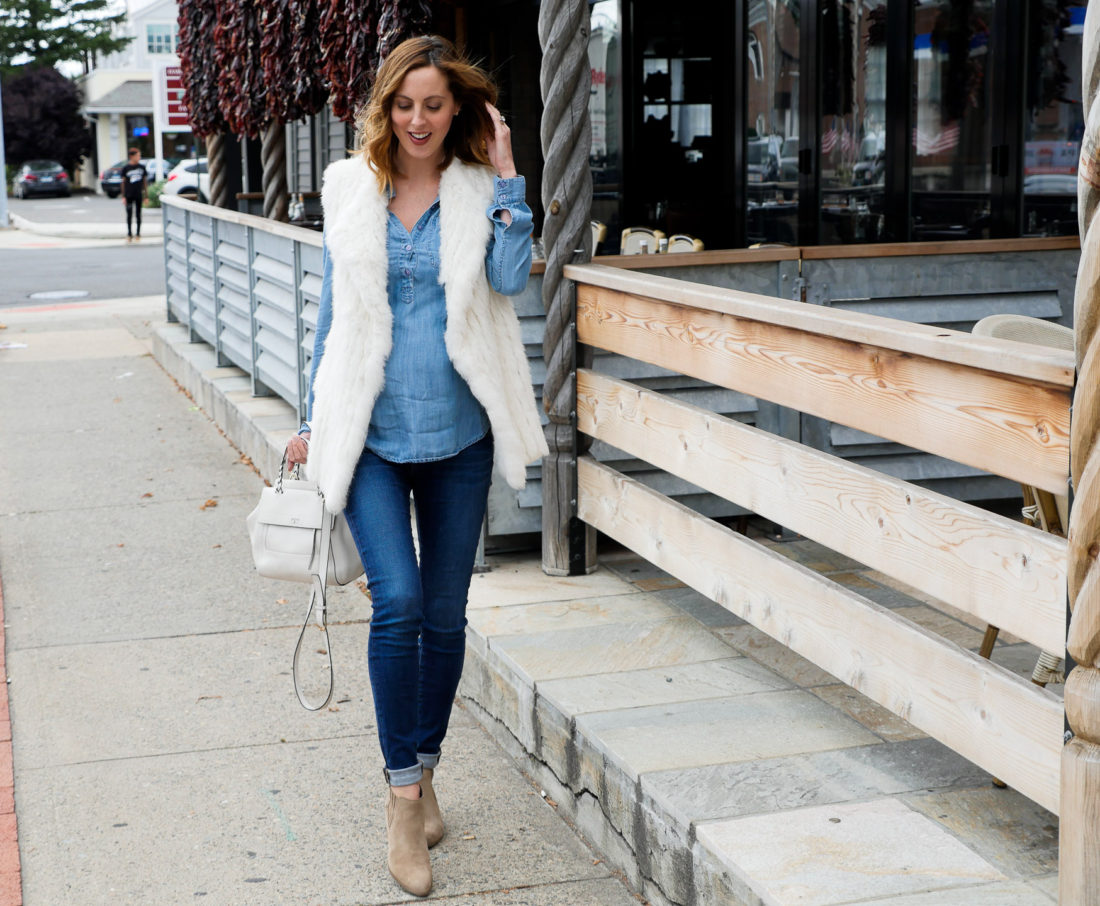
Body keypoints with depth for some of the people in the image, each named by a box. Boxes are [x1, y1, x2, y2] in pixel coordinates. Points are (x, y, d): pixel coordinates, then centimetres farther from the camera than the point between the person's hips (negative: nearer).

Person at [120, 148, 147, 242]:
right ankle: (129, 234, 9)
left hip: (139, 195, 1)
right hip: (129, 195, -1)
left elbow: (145, 181, 9)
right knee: (129, 215, 1)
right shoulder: (126, 168, -2)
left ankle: (138, 233, 16)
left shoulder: (142, 167, 4)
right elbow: (123, 182, 3)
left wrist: (145, 196, 7)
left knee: (138, 214, 7)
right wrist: (123, 196, -1)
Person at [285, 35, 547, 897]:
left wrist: (506, 174, -13)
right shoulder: (350, 189, 4)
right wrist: (314, 421, 12)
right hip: (373, 431, -1)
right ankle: (404, 792, -1)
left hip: (457, 432, 1)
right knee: (398, 604, -13)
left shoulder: (479, 191, 3)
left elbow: (511, 277, -14)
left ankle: (425, 767, 28)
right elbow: (334, 314, 10)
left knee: (446, 613, 10)